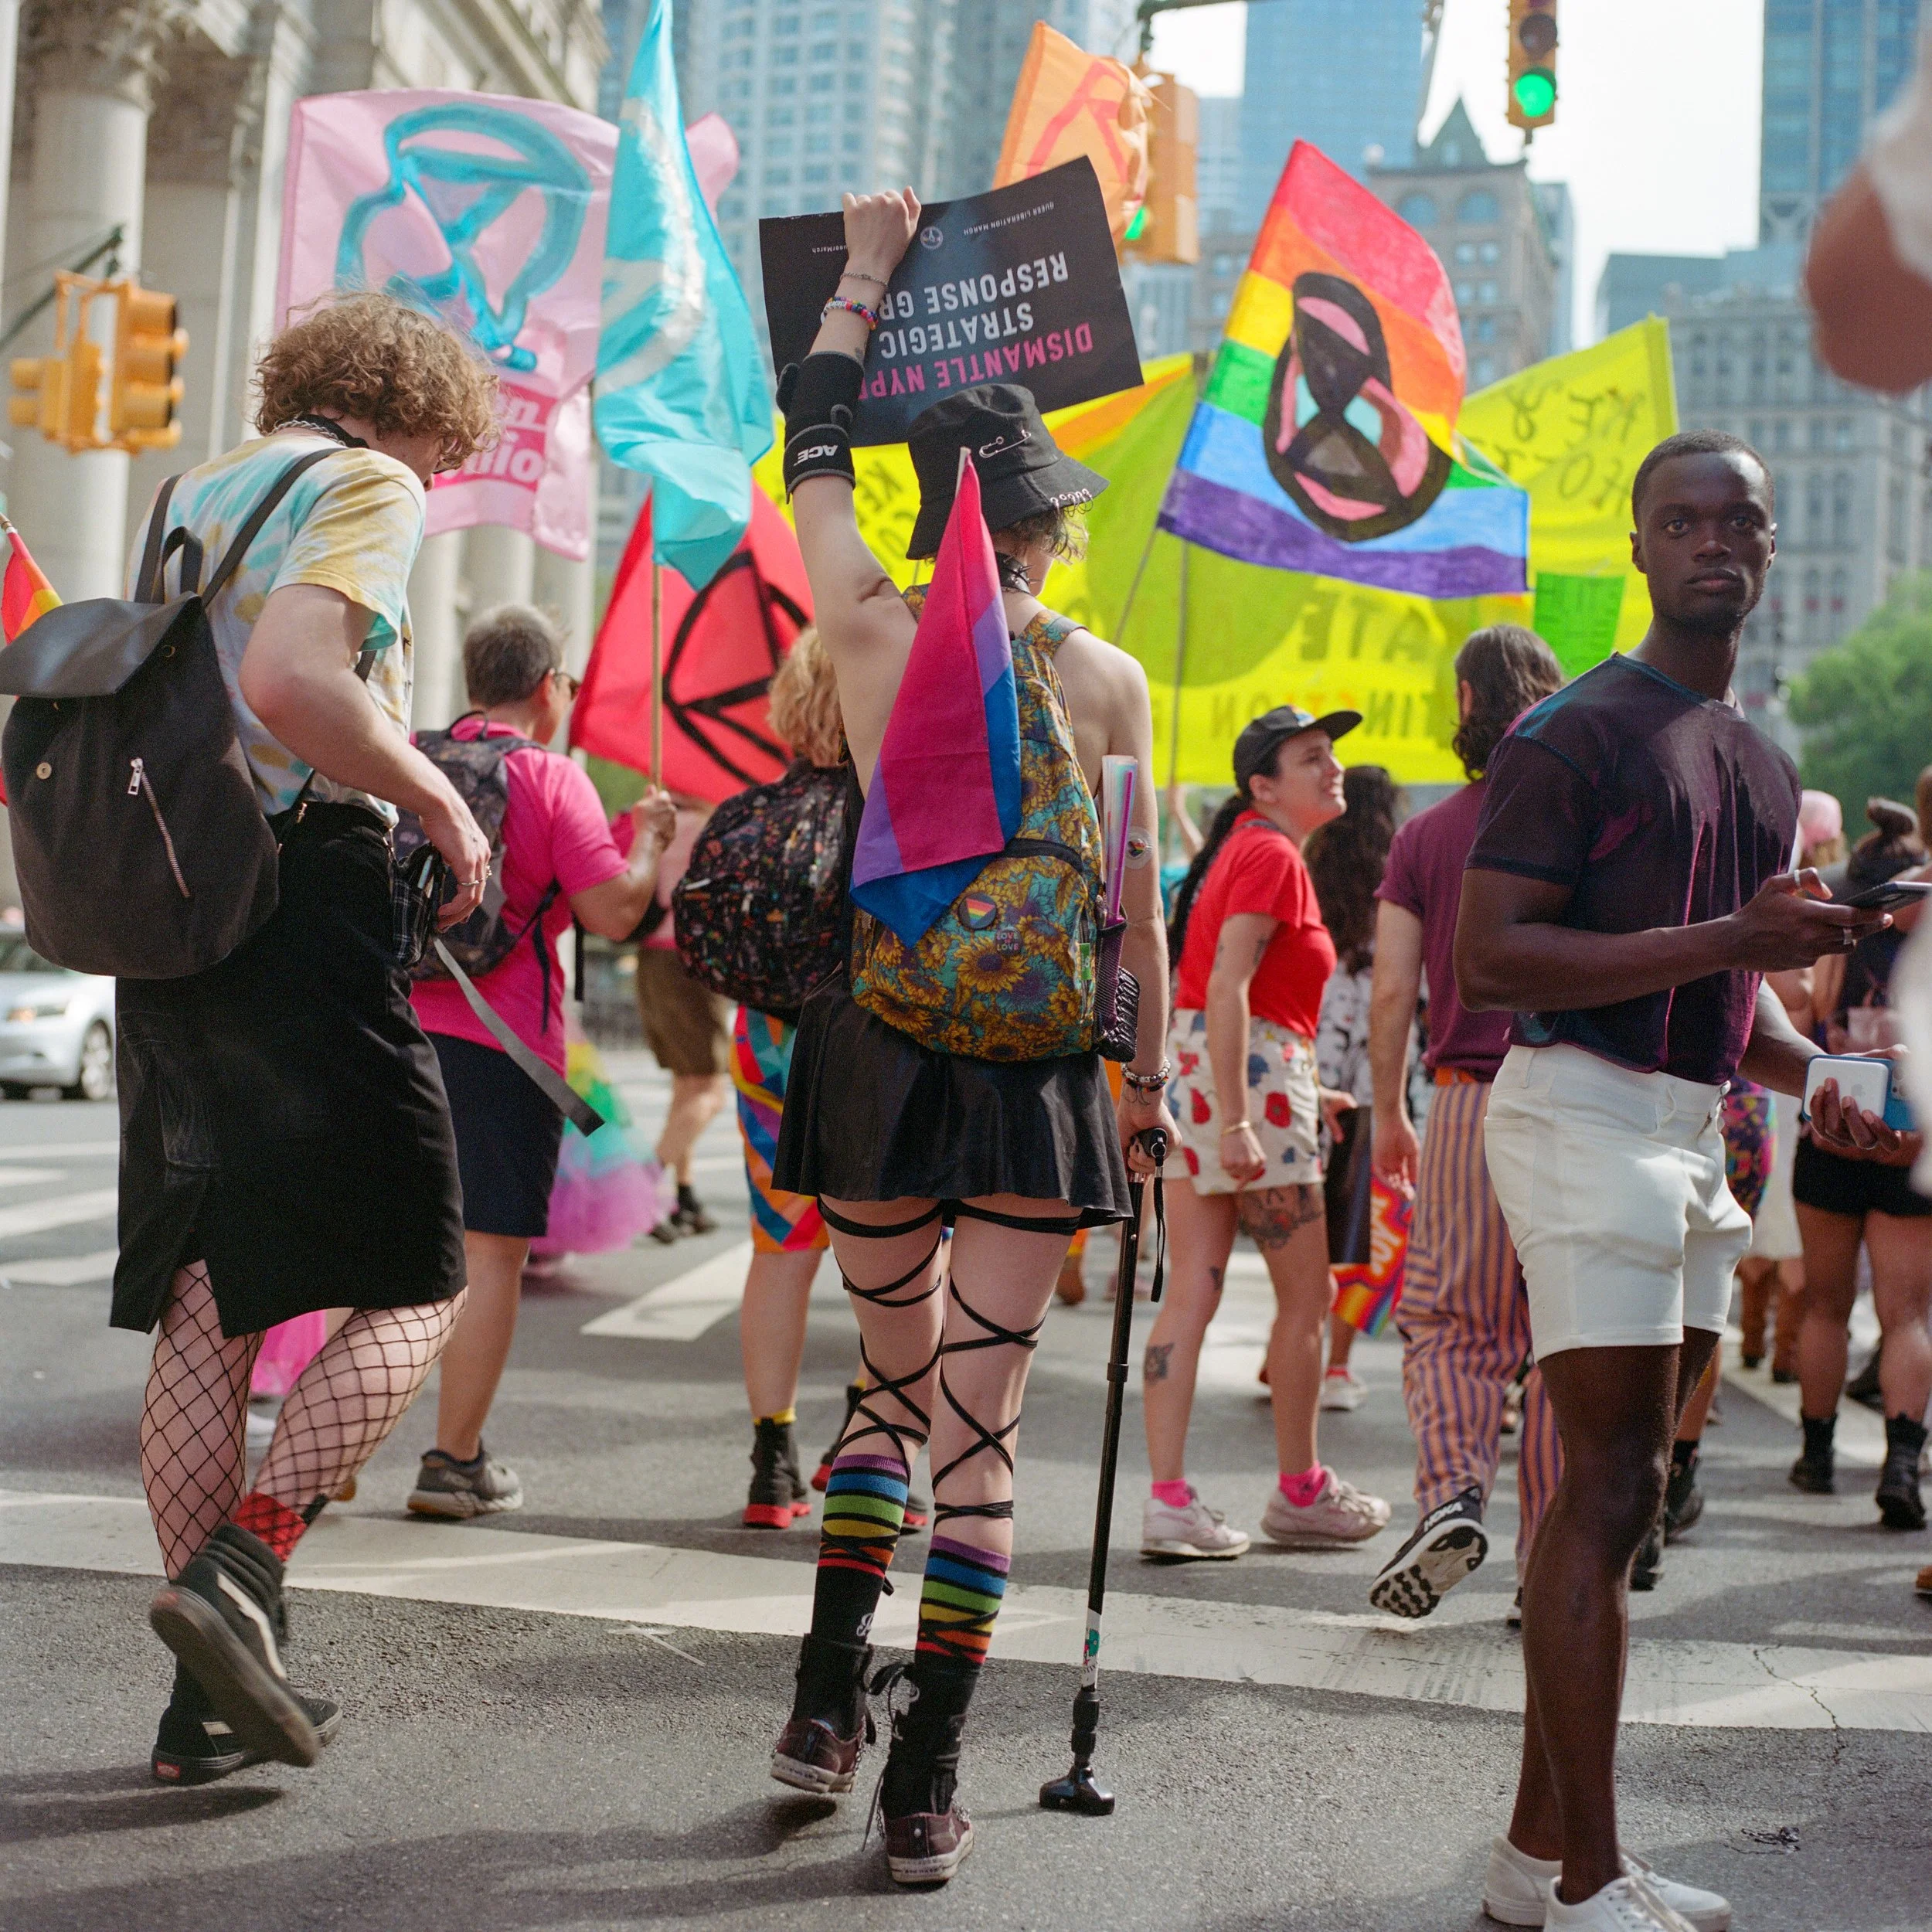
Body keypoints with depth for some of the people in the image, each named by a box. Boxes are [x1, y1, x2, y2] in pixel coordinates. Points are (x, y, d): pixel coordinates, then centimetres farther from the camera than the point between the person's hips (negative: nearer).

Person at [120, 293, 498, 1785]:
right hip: (302, 904, -8)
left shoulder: (190, 493, 21)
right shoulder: (369, 485, -2)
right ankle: (242, 1566, -13)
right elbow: (289, 680, -20)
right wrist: (442, 803, -9)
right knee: (413, 1290, 2)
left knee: (205, 1309, 8)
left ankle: (211, 1702, 11)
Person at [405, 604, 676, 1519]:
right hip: (497, 1042, -5)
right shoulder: (553, 778, -6)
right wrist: (646, 835, 7)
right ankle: (455, 1463, 5)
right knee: (490, 1253, 2)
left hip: (393, 1025, 6)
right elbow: (613, 911, -12)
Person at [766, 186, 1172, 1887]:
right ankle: (928, 1782, 8)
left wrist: (866, 269, 24)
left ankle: (830, 1695, 19)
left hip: (878, 1057, 1)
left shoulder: (874, 634, -3)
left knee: (896, 1377, 21)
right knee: (980, 1418, 4)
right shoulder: (1109, 679, -2)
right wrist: (1153, 1076, 13)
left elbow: (811, 447, 13)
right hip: (1038, 1078, -1)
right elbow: (1137, 903, 2)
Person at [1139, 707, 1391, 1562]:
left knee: (1191, 1290, 4)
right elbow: (1226, 990, -20)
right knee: (1307, 1292, 4)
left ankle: (1167, 1500, 2)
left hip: (1198, 1072, 9)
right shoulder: (1272, 855, -10)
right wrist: (1236, 1122, -25)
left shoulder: (1241, 850, 19)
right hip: (1248, 1075, -9)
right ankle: (1300, 1492, 16)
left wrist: (1305, 1092, 24)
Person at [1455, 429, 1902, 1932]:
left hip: (1690, 1130, 9)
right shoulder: (1578, 731, -9)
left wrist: (1813, 1076, 9)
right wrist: (1731, 940, -22)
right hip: (1584, 1111, -9)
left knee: (1616, 1488, 11)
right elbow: (1491, 961, -18)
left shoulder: (1763, 763, 19)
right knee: (1614, 1489, -10)